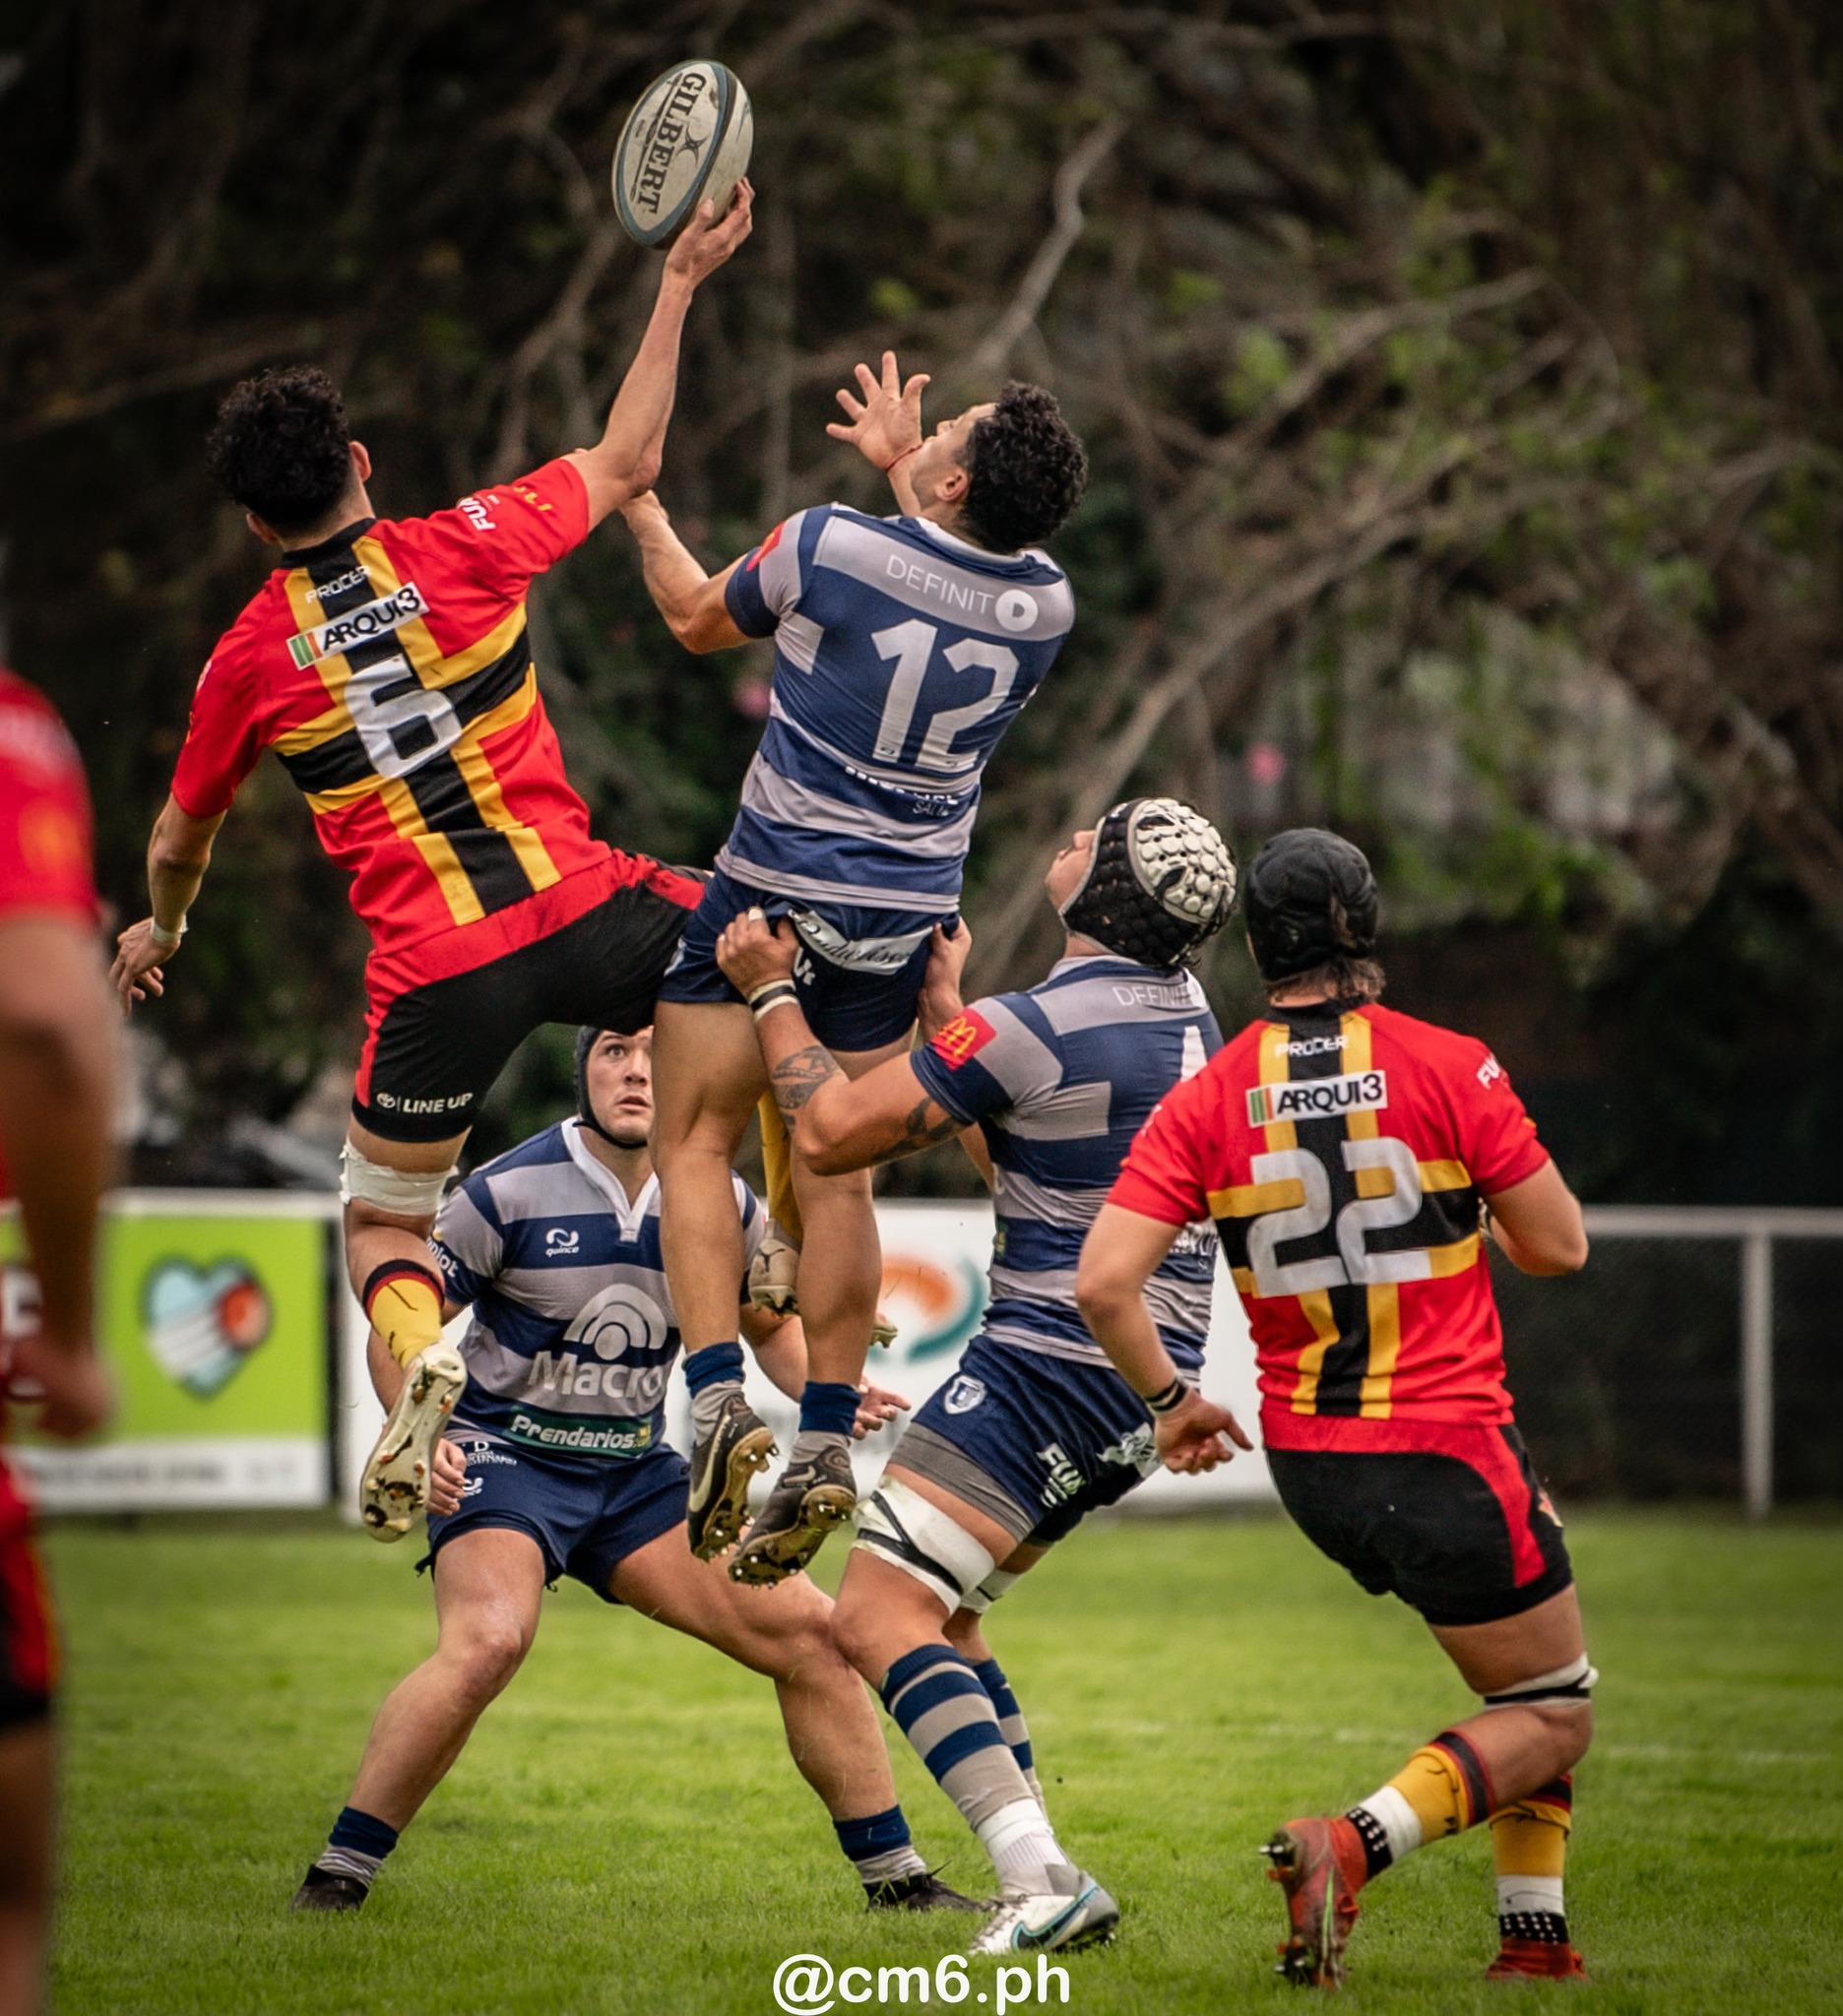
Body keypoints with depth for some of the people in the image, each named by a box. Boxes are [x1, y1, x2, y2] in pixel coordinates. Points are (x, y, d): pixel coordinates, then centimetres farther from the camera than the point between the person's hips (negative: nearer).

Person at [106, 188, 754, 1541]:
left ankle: (424, 1351, -16)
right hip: (582, 913, 0)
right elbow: (627, 461, 14)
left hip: (436, 973, 1)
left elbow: (179, 843, 19)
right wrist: (679, 288, 23)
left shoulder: (249, 661, 3)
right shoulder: (463, 550, -1)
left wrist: (160, 931, 41)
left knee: (381, 1224, 18)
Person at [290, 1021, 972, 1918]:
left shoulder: (721, 1204, -1)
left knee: (808, 1632, -3)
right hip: (504, 1456, -5)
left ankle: (895, 1877, 12)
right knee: (486, 1641, -33)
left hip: (635, 1472, 5)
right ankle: (337, 1876, -22)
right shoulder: (507, 1194, -13)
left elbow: (775, 1325, 17)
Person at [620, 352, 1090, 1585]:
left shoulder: (832, 547, -17)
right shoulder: (1047, 607, -4)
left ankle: (719, 1401, -10)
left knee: (698, 1144, 6)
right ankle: (827, 1445, 6)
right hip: (906, 916, 4)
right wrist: (901, 466, 34)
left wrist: (642, 510, 21)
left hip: (773, 894, -4)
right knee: (836, 1179, 11)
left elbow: (699, 618, 4)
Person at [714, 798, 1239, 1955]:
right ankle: (1042, 1879, 12)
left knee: (877, 1617, -11)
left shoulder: (1037, 1027, -18)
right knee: (936, 1614, 20)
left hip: (1048, 1366, -9)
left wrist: (773, 993, 2)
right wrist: (943, 1000, 25)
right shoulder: (1185, 1011, 10)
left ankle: (1041, 1879, -25)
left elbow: (832, 1133, -10)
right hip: (1148, 1385, 9)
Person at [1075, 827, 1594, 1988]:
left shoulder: (1208, 1102, -2)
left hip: (1308, 1460, 6)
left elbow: (1104, 1281, -9)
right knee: (1551, 1717, 6)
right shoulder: (1450, 1068, -11)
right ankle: (1350, 1848, -18)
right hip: (1446, 1450, -6)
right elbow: (1560, 1245, -5)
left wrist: (1170, 1399, 7)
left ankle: (1535, 1929, 18)